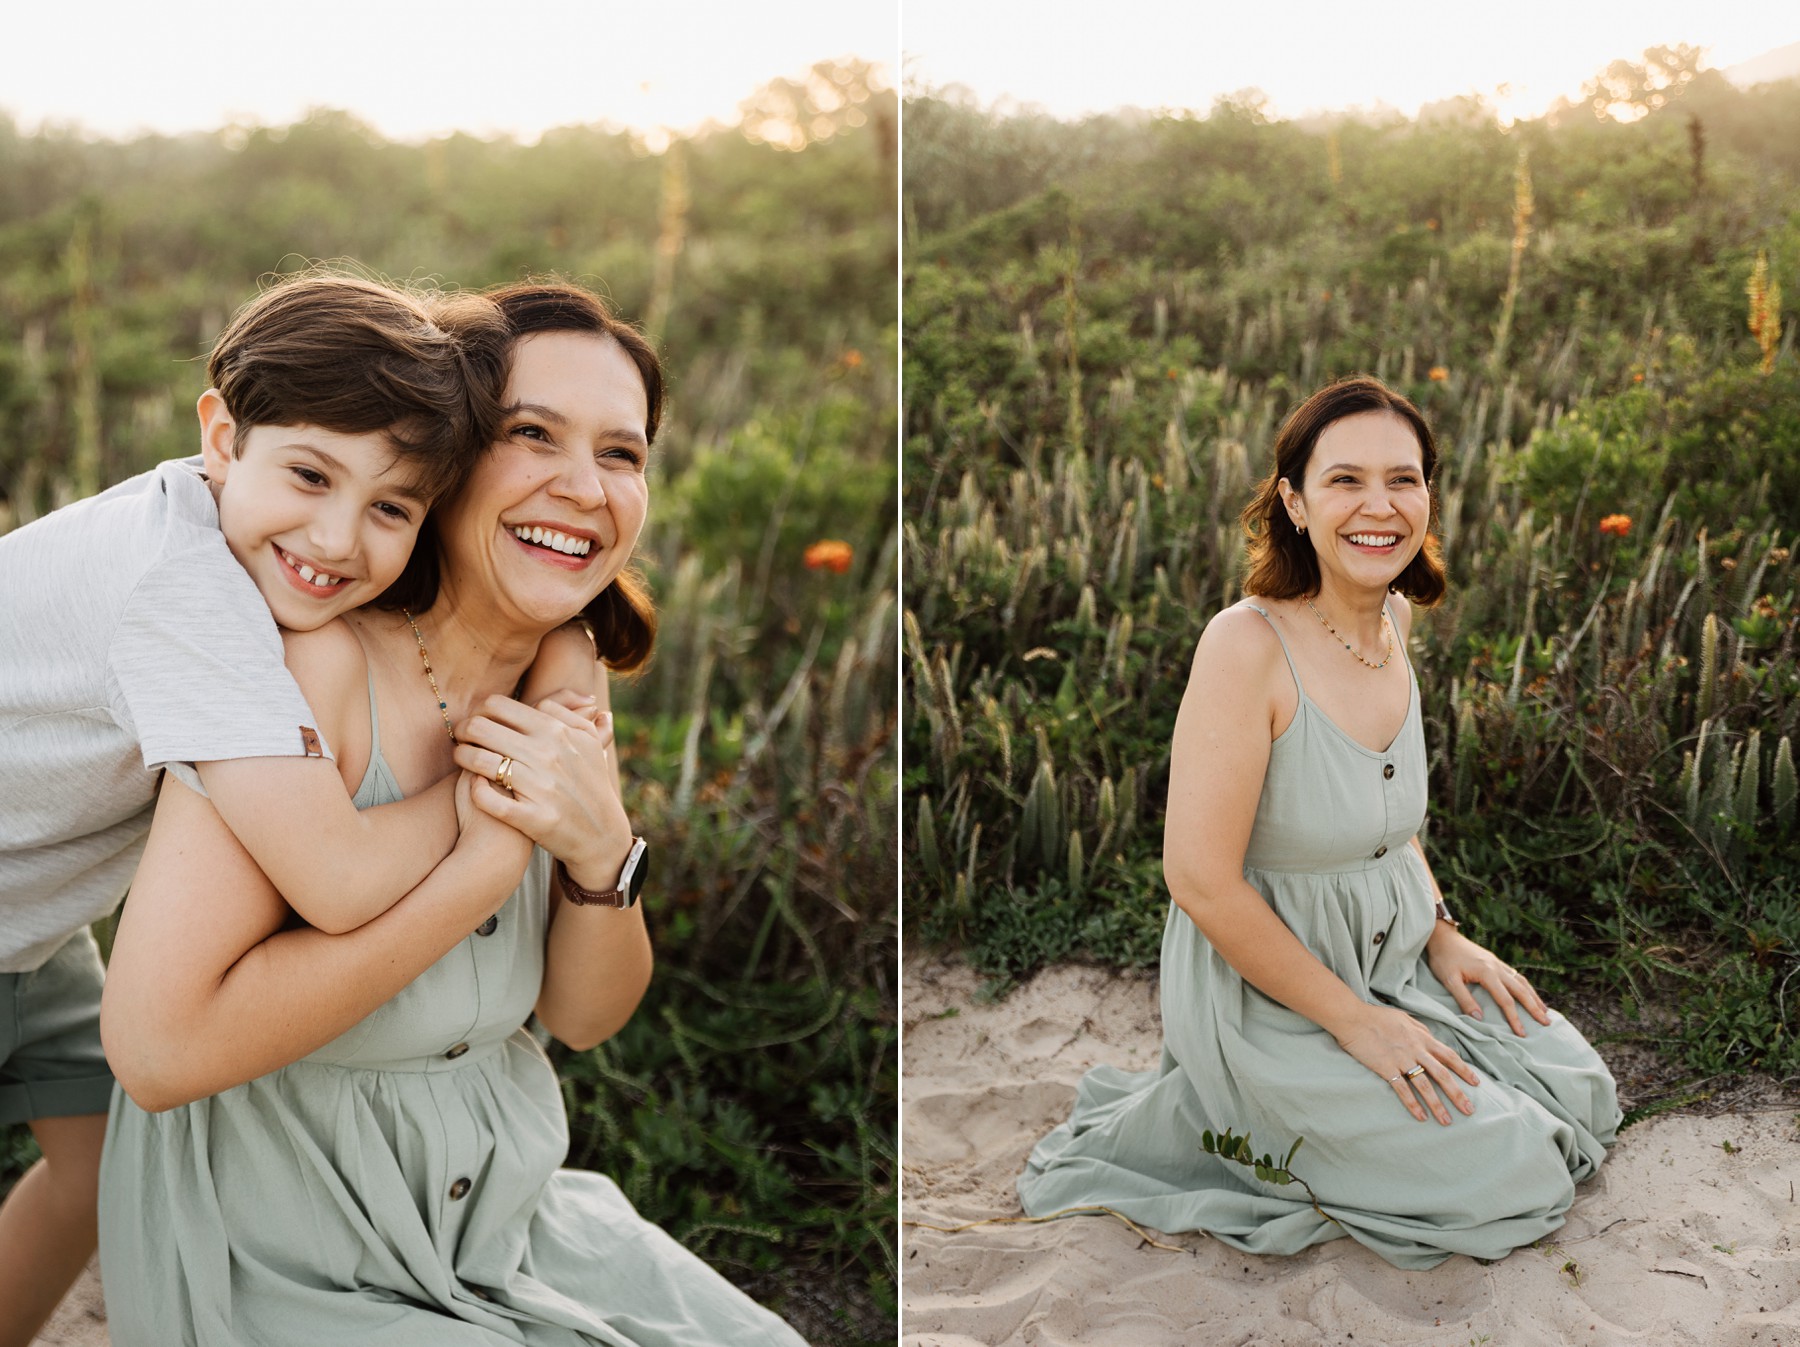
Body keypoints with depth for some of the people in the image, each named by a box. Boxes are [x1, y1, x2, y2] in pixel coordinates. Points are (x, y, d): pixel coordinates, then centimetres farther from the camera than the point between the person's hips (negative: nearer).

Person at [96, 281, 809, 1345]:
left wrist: (604, 854, -20)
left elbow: (585, 1017, 1)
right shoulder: (318, 664, -24)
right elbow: (158, 1042, -30)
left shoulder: (568, 683, -3)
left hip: (500, 1210, 7)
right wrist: (483, 867, -27)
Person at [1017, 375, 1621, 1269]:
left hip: (1395, 955, 8)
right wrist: (1354, 1021, -19)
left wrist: (1443, 934, 4)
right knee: (1514, 1175, -7)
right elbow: (1201, 879, -26)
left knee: (1583, 1096, 11)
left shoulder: (1392, 621, -1)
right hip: (1268, 986, -8)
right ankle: (1241, 1118, 7)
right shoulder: (1249, 643, -27)